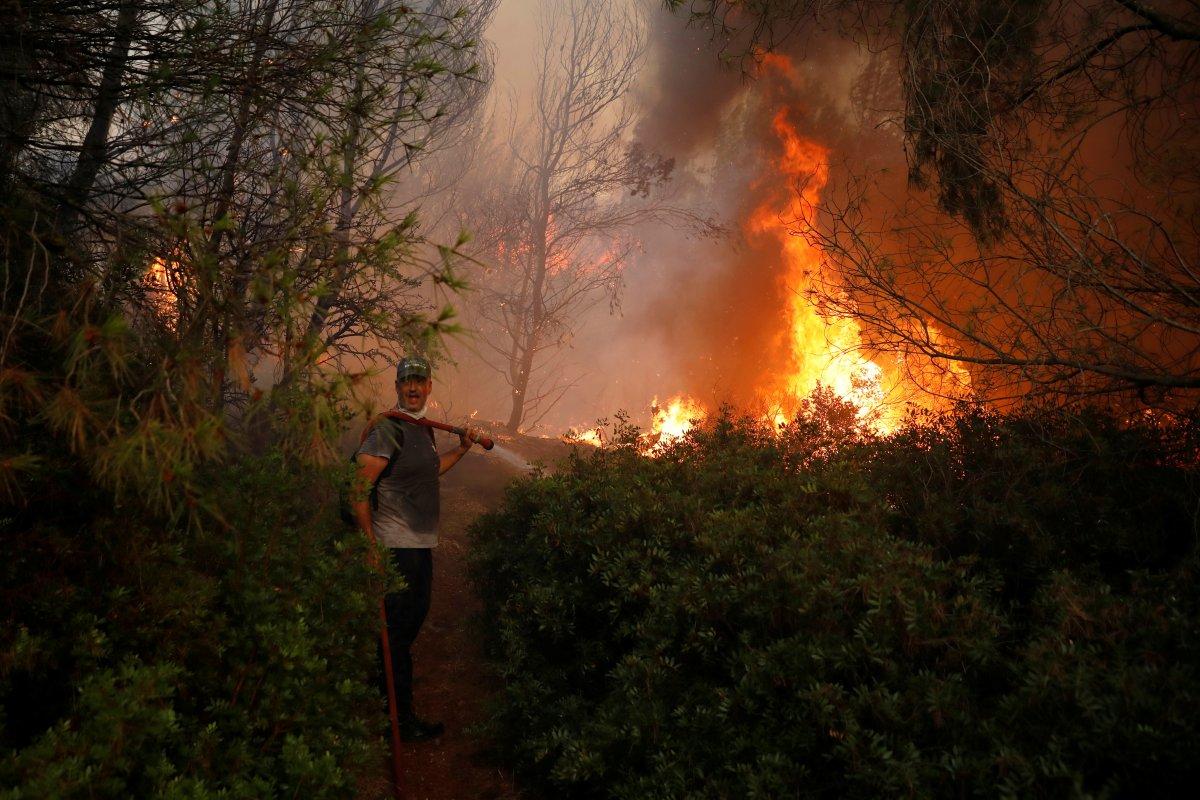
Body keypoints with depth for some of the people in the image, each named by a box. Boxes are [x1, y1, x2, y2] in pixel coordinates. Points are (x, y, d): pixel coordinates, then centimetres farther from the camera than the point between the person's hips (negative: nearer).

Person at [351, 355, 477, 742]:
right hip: (395, 546, -10)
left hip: (420, 543, 10)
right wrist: (370, 544, -23)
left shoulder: (423, 428, 13)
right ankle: (402, 719, 11)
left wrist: (461, 448, 23)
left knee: (416, 616, 24)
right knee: (397, 627, 0)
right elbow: (359, 485, -22)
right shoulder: (387, 428, -17)